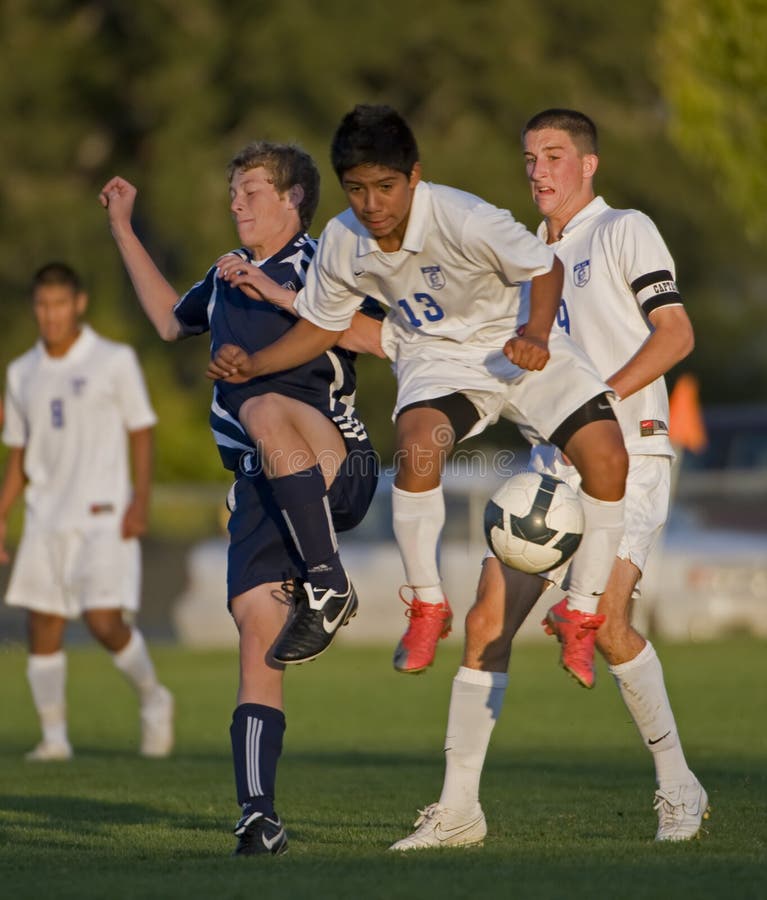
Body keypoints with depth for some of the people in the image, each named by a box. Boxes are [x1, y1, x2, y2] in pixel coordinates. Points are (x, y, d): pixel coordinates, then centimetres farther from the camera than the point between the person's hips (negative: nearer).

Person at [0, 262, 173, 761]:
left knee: (105, 621, -15)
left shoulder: (115, 361, -1)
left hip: (104, 514, -5)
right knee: (43, 629, 0)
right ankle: (55, 737, 8)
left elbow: (142, 434, -1)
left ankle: (153, 699, 10)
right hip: (46, 516, 5)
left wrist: (140, 501, -12)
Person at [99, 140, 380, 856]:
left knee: (262, 409, -37)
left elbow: (378, 338, -16)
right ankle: (257, 814, -15)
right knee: (257, 634, -10)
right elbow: (170, 320, 42)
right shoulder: (227, 277, 22)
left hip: (338, 470, -6)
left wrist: (279, 293, -18)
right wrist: (122, 229, 39)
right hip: (261, 487, 6)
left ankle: (328, 586, -31)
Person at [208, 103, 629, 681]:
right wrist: (252, 366, -9)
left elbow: (546, 268, -11)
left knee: (605, 455, -22)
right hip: (436, 356, 2)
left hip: (516, 345, -2)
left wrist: (535, 336, -30)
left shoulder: (466, 221, -26)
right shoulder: (341, 243, -12)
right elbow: (321, 326, 6)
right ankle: (427, 605, -14)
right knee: (418, 439, -33)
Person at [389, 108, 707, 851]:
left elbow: (675, 333, -11)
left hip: (625, 453, -7)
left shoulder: (625, 231, -1)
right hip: (551, 460, 7)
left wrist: (601, 398, -19)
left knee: (605, 620, -21)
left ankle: (678, 789, -4)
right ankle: (457, 809, 3)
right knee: (487, 620, -3)